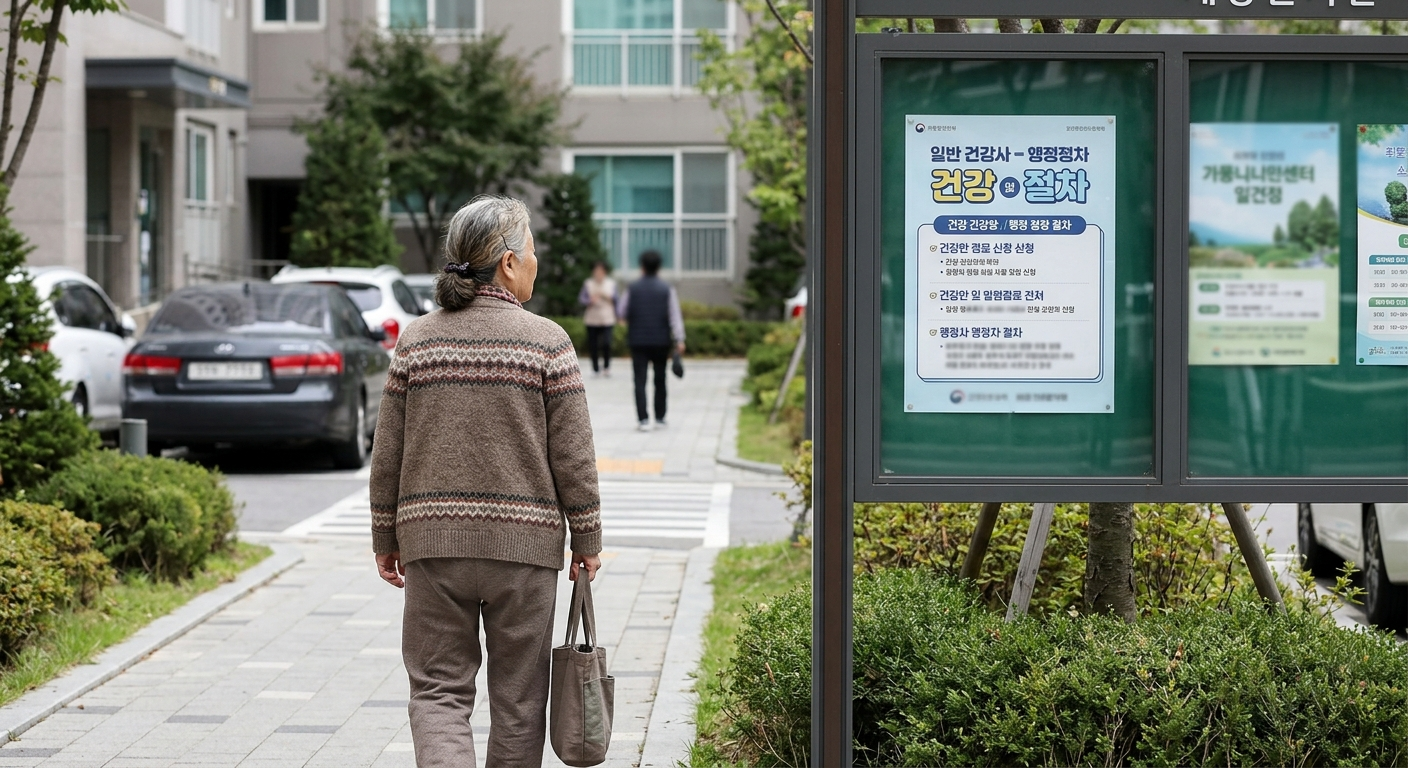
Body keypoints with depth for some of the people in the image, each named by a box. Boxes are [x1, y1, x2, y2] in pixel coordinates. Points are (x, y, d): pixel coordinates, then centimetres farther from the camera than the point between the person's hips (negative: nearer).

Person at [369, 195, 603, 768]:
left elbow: (388, 456, 5)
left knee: (438, 690, 5)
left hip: (432, 540, 2)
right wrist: (587, 540, 5)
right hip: (523, 544, -2)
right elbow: (573, 457, -6)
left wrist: (385, 540, 15)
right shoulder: (547, 343, -6)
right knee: (518, 698, 11)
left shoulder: (416, 341, 2)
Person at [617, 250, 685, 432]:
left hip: (638, 341, -1)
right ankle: (660, 419, 16)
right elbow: (675, 316, -6)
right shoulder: (667, 289, -1)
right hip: (661, 340, 1)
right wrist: (679, 340, -6)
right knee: (660, 381, 12)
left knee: (640, 382, -1)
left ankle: (643, 419, -11)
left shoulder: (632, 289, 0)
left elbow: (621, 313, 6)